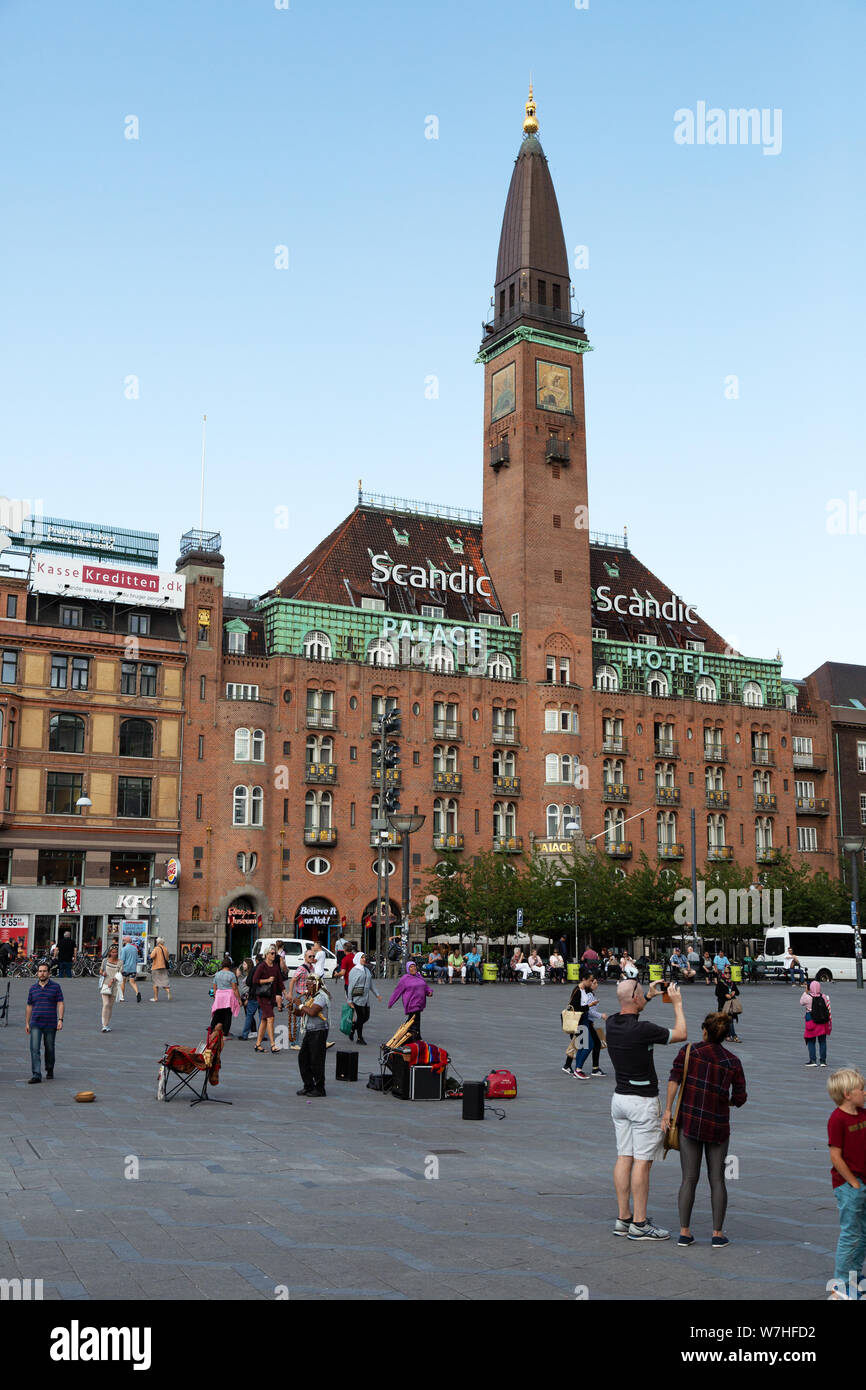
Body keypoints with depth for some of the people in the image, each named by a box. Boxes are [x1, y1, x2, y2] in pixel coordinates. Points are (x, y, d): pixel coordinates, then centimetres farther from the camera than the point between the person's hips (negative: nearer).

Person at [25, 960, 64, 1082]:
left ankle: (50, 1071, 29)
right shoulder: (33, 988, 9)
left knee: (50, 1049, 9)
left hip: (51, 1024, -1)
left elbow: (60, 1004, -2)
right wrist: (27, 1023, 11)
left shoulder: (55, 987, 0)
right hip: (35, 1024, 1)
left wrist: (60, 1019, -12)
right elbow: (29, 1007, 14)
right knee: (34, 1049, -10)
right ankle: (36, 1075, -12)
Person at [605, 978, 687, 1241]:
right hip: (642, 1101, -8)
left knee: (624, 1157, 10)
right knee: (642, 1161, -2)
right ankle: (639, 1224, 1)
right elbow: (681, 1034, -6)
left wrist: (649, 997, 27)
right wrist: (677, 1003, 5)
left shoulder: (612, 1023, 0)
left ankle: (623, 1218, 14)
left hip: (620, 1098, 8)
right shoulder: (642, 1029, -21)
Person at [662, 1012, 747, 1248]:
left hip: (690, 1120, 0)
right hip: (718, 1125, 0)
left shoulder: (689, 1051, -1)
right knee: (717, 1180, 11)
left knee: (689, 1179, 6)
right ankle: (717, 1233, 12)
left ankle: (684, 1232, 6)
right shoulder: (733, 1061, 3)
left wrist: (667, 1110, -10)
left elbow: (675, 1078, -13)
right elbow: (740, 1098, 3)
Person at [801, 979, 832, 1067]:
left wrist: (805, 992, 13)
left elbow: (801, 1002, 6)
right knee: (822, 1041, 12)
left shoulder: (808, 998, -15)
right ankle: (823, 1060, 13)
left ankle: (813, 1060, 3)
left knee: (811, 1041, 8)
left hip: (811, 1022, -3)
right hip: (823, 1023, 3)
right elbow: (828, 1009, 1)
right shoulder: (824, 997, -6)